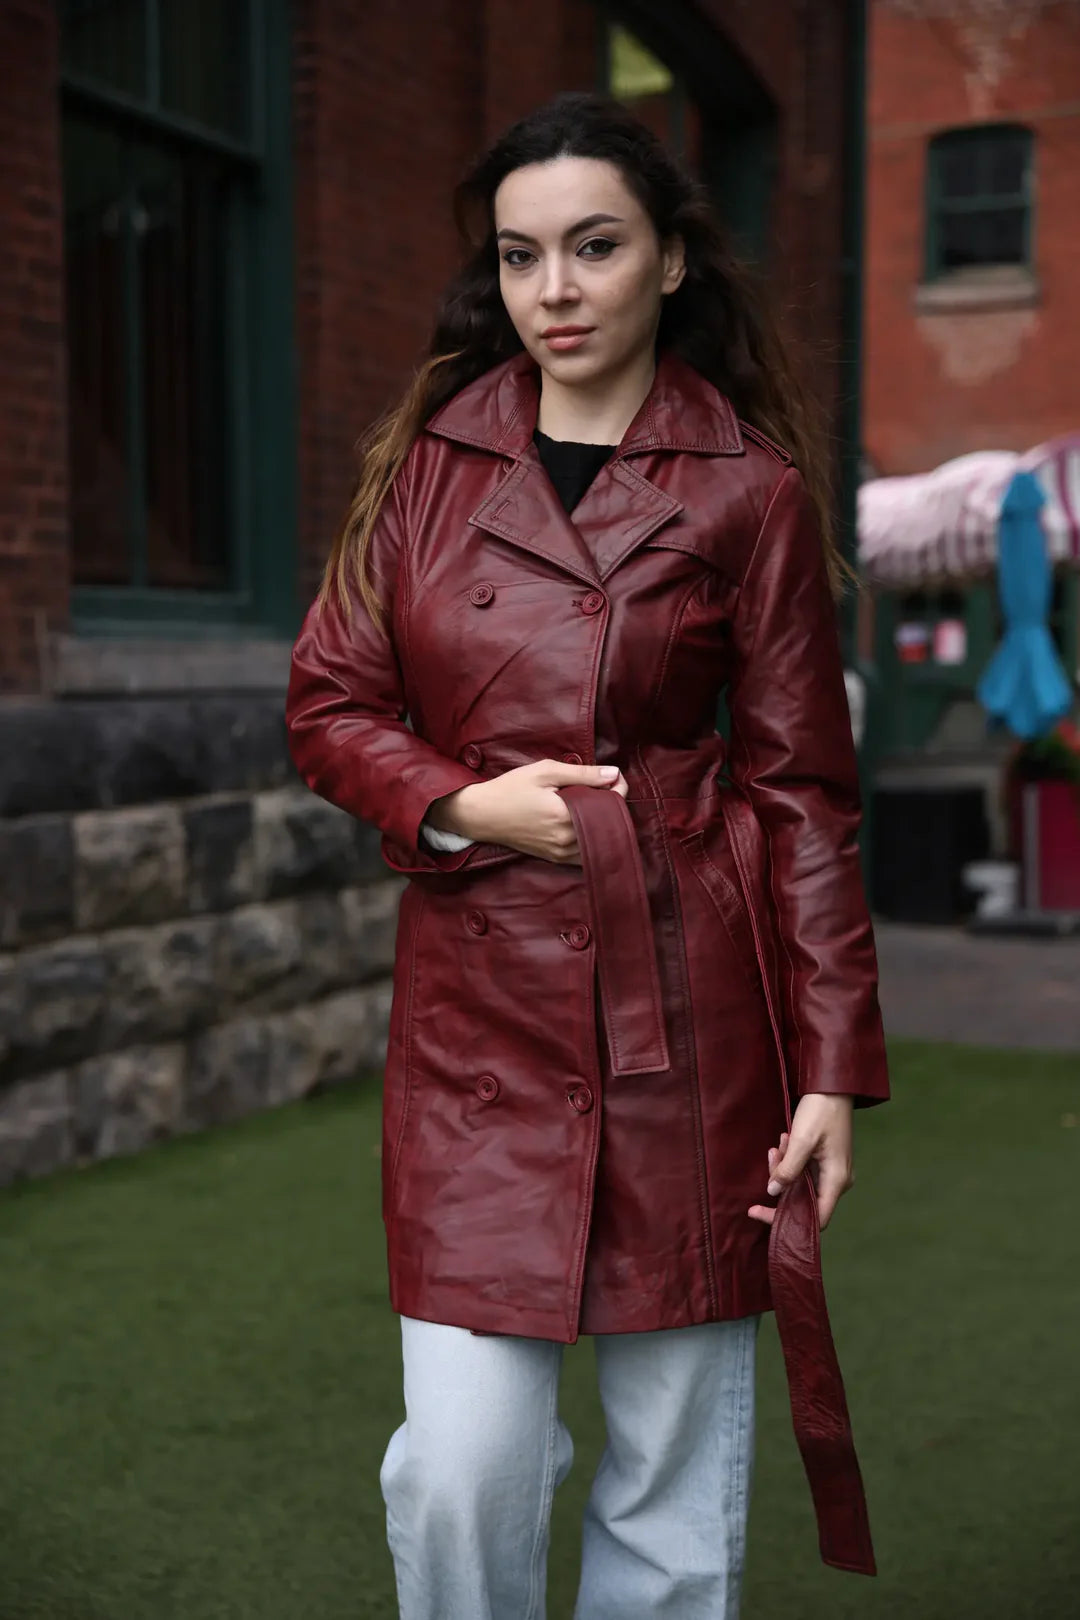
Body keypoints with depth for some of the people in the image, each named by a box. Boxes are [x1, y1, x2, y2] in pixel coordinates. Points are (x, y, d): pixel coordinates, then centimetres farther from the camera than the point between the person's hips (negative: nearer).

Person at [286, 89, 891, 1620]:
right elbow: (328, 706, 10)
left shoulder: (751, 487, 0)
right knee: (461, 1466, 0)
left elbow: (802, 788, 1)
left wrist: (833, 1069, -3)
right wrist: (463, 803, -10)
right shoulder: (428, 459, 7)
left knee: (678, 1464, 9)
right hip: (478, 1000, 2)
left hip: (688, 1004, -1)